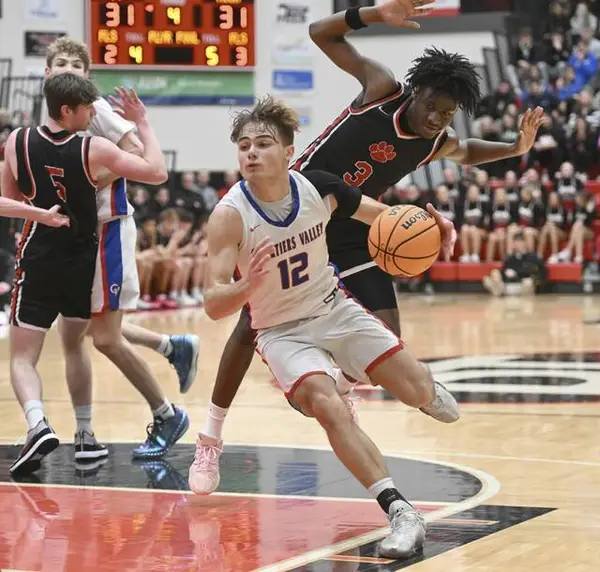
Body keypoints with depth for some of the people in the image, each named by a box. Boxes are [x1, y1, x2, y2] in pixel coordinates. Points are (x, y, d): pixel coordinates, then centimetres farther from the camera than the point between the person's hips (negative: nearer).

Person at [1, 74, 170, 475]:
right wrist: (143, 123, 1)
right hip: (83, 261, 1)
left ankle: (38, 423, -27)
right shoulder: (94, 150, -12)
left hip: (38, 262, -1)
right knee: (75, 345, 24)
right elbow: (158, 173, -9)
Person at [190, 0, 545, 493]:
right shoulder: (383, 89, -18)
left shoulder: (440, 143, -7)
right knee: (251, 328, -4)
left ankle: (340, 385, 26)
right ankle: (211, 438, 9)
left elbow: (468, 152, 19)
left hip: (351, 237, 4)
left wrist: (516, 149, -2)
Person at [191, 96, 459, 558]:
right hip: (282, 329, -3)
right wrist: (248, 286, -48)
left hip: (334, 307, 3)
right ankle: (401, 514, -24)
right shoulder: (229, 216, -24)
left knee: (416, 389, 1)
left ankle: (427, 391, 42)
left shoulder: (318, 188, -14)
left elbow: (381, 215, 3)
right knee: (328, 407, -27)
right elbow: (214, 305, -26)